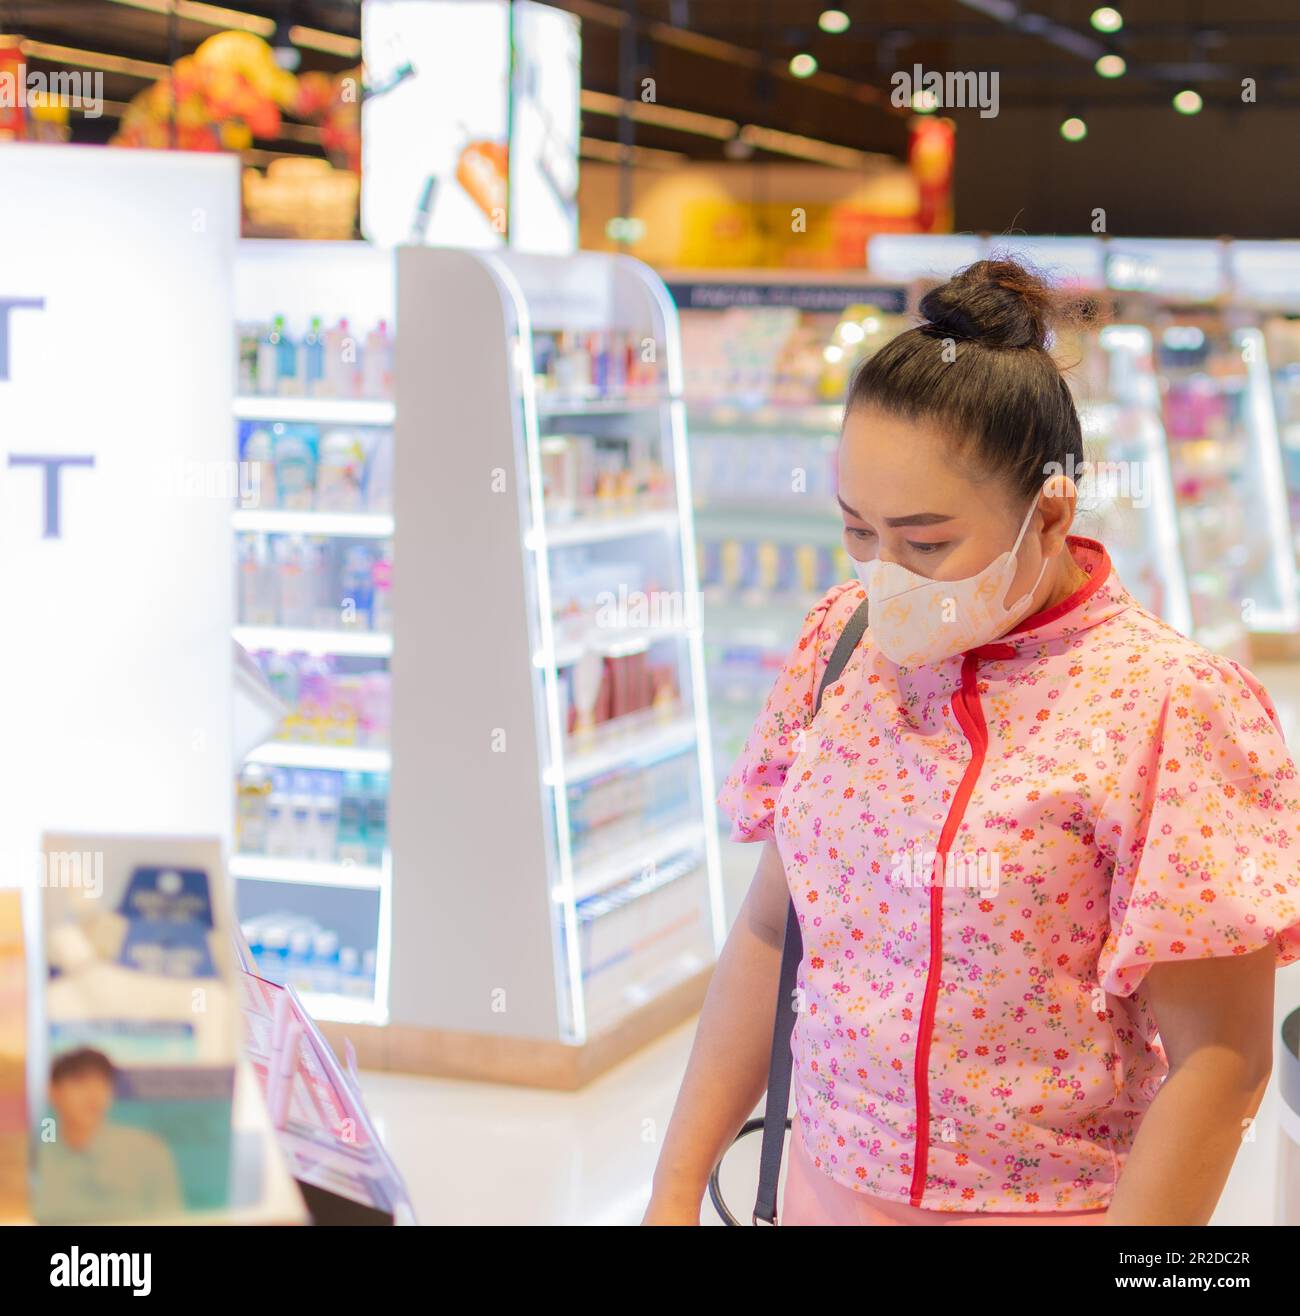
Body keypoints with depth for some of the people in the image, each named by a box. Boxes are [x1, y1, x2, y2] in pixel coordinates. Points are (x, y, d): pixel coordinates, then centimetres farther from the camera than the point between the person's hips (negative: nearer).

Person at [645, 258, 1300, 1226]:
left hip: (1045, 1200, -5)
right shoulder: (847, 639, -2)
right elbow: (771, 930, 4)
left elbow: (1218, 1062, -17)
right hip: (826, 1186, 5)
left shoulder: (1169, 706, -18)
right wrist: (676, 1193, 4)